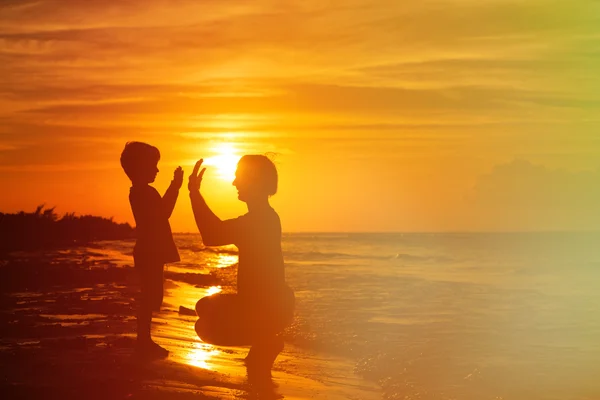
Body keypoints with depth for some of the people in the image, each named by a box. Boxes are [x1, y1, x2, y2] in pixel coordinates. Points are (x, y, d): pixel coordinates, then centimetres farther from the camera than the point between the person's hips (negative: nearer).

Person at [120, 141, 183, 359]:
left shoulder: (143, 192, 17)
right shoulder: (142, 192, -14)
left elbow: (160, 213, 22)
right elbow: (162, 214, -20)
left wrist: (175, 187, 17)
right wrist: (175, 187, -15)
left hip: (152, 253, 10)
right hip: (150, 253, -10)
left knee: (150, 298, 12)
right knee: (149, 298, -8)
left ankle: (144, 342, 16)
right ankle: (144, 342, -5)